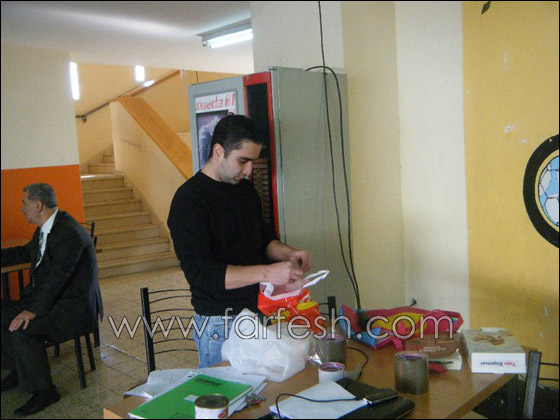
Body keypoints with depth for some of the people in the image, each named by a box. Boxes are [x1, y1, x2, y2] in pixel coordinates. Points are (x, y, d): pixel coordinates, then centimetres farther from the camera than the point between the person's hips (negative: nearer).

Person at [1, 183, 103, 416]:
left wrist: (33, 310, -27)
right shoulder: (44, 229, 9)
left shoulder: (70, 233, -23)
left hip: (75, 306, -10)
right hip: (49, 298, 10)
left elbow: (57, 277, -27)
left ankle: (44, 391, -8)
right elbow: (24, 253, 27)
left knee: (22, 329, -25)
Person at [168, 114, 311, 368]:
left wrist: (288, 254, -3)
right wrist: (266, 272, -29)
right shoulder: (189, 199, -16)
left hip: (258, 310, 7)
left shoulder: (245, 189, 7)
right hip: (220, 323, -6)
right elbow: (200, 272, -23)